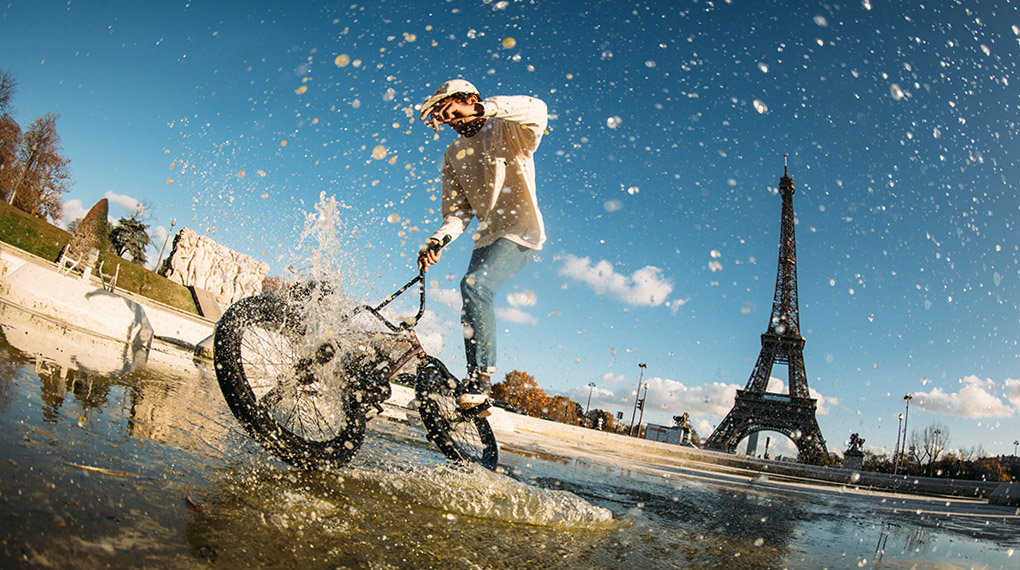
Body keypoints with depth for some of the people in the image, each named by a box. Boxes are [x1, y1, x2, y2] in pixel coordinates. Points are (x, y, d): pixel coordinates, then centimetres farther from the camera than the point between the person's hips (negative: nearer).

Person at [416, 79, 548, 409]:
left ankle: (482, 374, -19)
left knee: (475, 286, -29)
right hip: (487, 237, 8)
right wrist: (438, 240, -14)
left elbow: (537, 111, -30)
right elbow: (457, 211, 6)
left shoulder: (506, 130, -6)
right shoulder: (453, 155, 12)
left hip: (520, 232, -8)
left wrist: (482, 109, -40)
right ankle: (476, 388, 23)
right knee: (472, 311, 8)